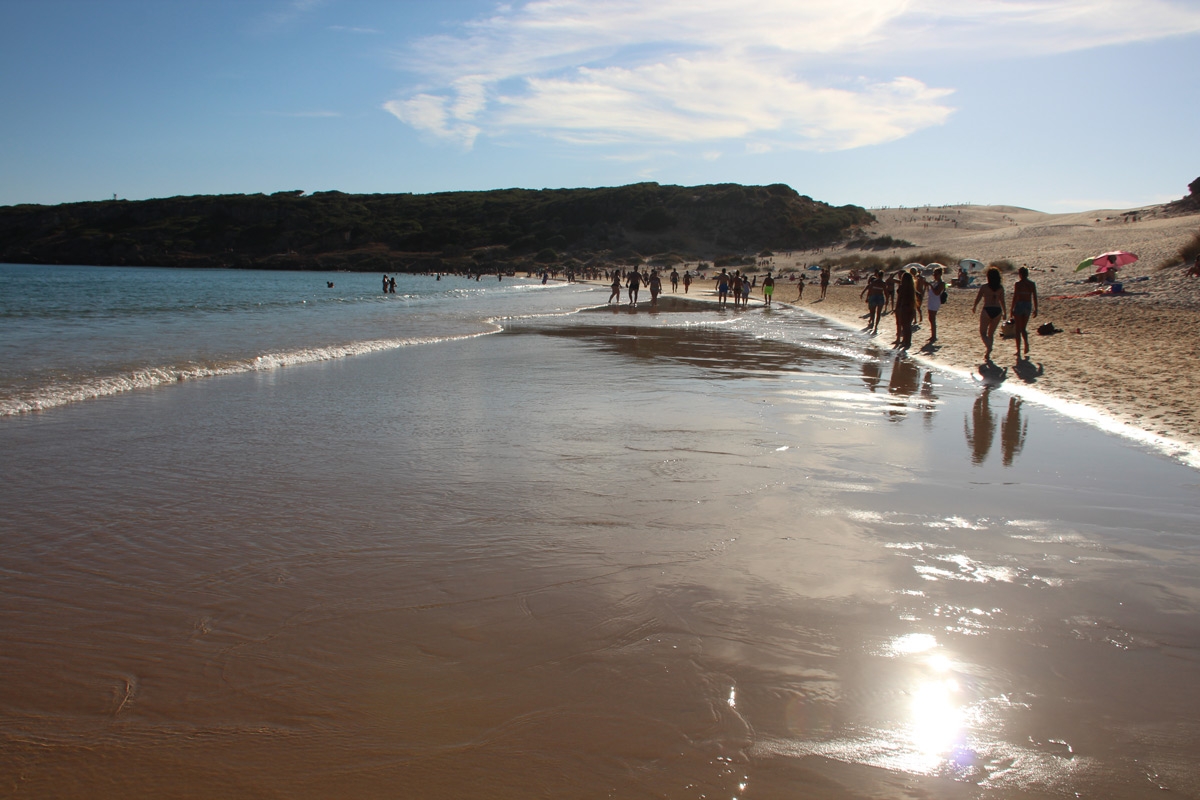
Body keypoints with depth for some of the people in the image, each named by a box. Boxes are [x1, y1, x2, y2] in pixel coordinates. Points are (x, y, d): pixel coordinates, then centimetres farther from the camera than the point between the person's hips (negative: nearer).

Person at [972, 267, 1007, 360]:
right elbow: (1002, 301, 6)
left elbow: (978, 299, 1)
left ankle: (989, 346, -23)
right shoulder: (1001, 287, 3)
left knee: (983, 333, 5)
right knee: (991, 333, 15)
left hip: (987, 310, -4)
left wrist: (974, 307, 20)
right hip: (997, 311, 4)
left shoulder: (984, 287, -5)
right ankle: (988, 354, 13)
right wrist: (1004, 312, 17)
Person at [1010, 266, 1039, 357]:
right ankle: (1026, 344, -2)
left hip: (1019, 306, -4)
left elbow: (1015, 297, -12)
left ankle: (1018, 350, 2)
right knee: (1023, 328, 20)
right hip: (1028, 306, 4)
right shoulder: (1032, 284, 3)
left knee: (1017, 330, 4)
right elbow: (1035, 297, 4)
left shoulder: (1017, 284, -10)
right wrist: (1035, 309, 11)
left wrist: (1012, 309, -7)